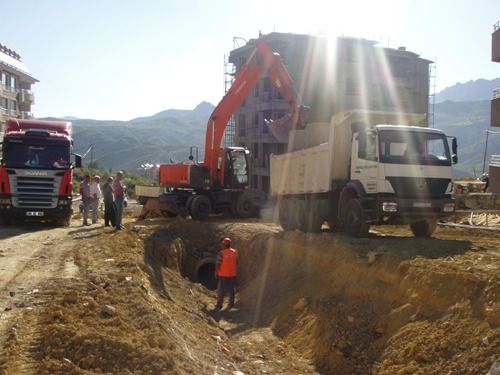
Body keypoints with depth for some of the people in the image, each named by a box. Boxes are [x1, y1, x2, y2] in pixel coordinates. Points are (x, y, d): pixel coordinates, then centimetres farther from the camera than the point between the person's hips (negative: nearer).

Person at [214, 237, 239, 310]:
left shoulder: (222, 253, -16)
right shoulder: (235, 252, -3)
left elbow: (218, 264, -13)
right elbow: (237, 263, 6)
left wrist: (216, 272, 1)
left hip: (223, 275, -4)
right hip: (232, 274, 4)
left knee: (221, 290, 6)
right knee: (231, 289, 15)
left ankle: (219, 305, 9)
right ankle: (231, 304, 20)